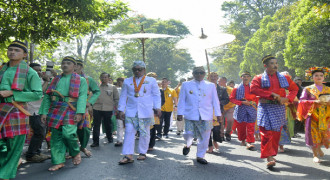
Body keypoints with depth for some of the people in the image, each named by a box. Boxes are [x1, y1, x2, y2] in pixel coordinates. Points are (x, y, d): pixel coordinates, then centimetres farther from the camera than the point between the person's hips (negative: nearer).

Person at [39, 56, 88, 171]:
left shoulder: (81, 80, 8)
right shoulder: (55, 80, 20)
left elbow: (82, 97, -4)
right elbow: (47, 97, 17)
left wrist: (79, 112, -17)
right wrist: (44, 112, 6)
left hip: (70, 111, -4)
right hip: (55, 111, 5)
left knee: (68, 133, -18)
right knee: (56, 136, 3)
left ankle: (76, 153, 10)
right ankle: (58, 162, 13)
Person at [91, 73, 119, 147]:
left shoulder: (113, 87, 8)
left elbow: (117, 99, 9)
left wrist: (117, 108, 2)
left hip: (108, 109, -1)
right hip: (97, 109, 1)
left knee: (108, 125, 11)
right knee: (96, 125, -1)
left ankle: (110, 138, 32)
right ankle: (95, 142, 6)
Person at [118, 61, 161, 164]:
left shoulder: (151, 81, 6)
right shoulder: (127, 81, 12)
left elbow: (156, 95, 6)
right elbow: (123, 96, 11)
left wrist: (157, 108, -3)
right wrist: (121, 110, 4)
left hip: (146, 112, -1)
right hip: (130, 112, 1)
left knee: (144, 133, 6)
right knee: (129, 132, -7)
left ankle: (143, 153, 20)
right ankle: (128, 156, -6)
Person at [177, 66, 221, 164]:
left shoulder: (211, 86, 13)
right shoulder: (186, 85, 10)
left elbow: (215, 101, 11)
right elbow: (182, 100, 8)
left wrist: (218, 115, 6)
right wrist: (180, 113, 2)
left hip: (206, 116, 1)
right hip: (190, 115, -1)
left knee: (204, 138, 2)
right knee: (189, 134, -9)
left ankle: (200, 156, 20)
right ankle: (188, 145, 26)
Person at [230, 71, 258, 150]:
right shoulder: (237, 88, 5)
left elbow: (257, 98, 20)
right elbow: (232, 98, 0)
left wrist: (254, 103, 1)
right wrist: (242, 102, -10)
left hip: (251, 109, 1)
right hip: (240, 109, 0)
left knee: (251, 126, -7)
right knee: (241, 126, 5)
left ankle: (249, 142, -7)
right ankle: (243, 140, 25)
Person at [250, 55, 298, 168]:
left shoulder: (284, 78, 13)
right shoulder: (259, 78, 2)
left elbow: (294, 88, 17)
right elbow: (253, 89, -15)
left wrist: (287, 99, -3)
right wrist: (271, 94, -19)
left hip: (279, 108, 4)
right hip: (265, 108, -3)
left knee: (276, 133, 8)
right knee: (267, 132, -11)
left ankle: (272, 154, 24)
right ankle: (269, 157, -11)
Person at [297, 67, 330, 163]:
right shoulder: (308, 89, 3)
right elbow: (302, 101, -5)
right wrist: (314, 102, -19)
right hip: (312, 116, -2)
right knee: (314, 135, -1)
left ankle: (319, 148, 33)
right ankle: (315, 155, 16)